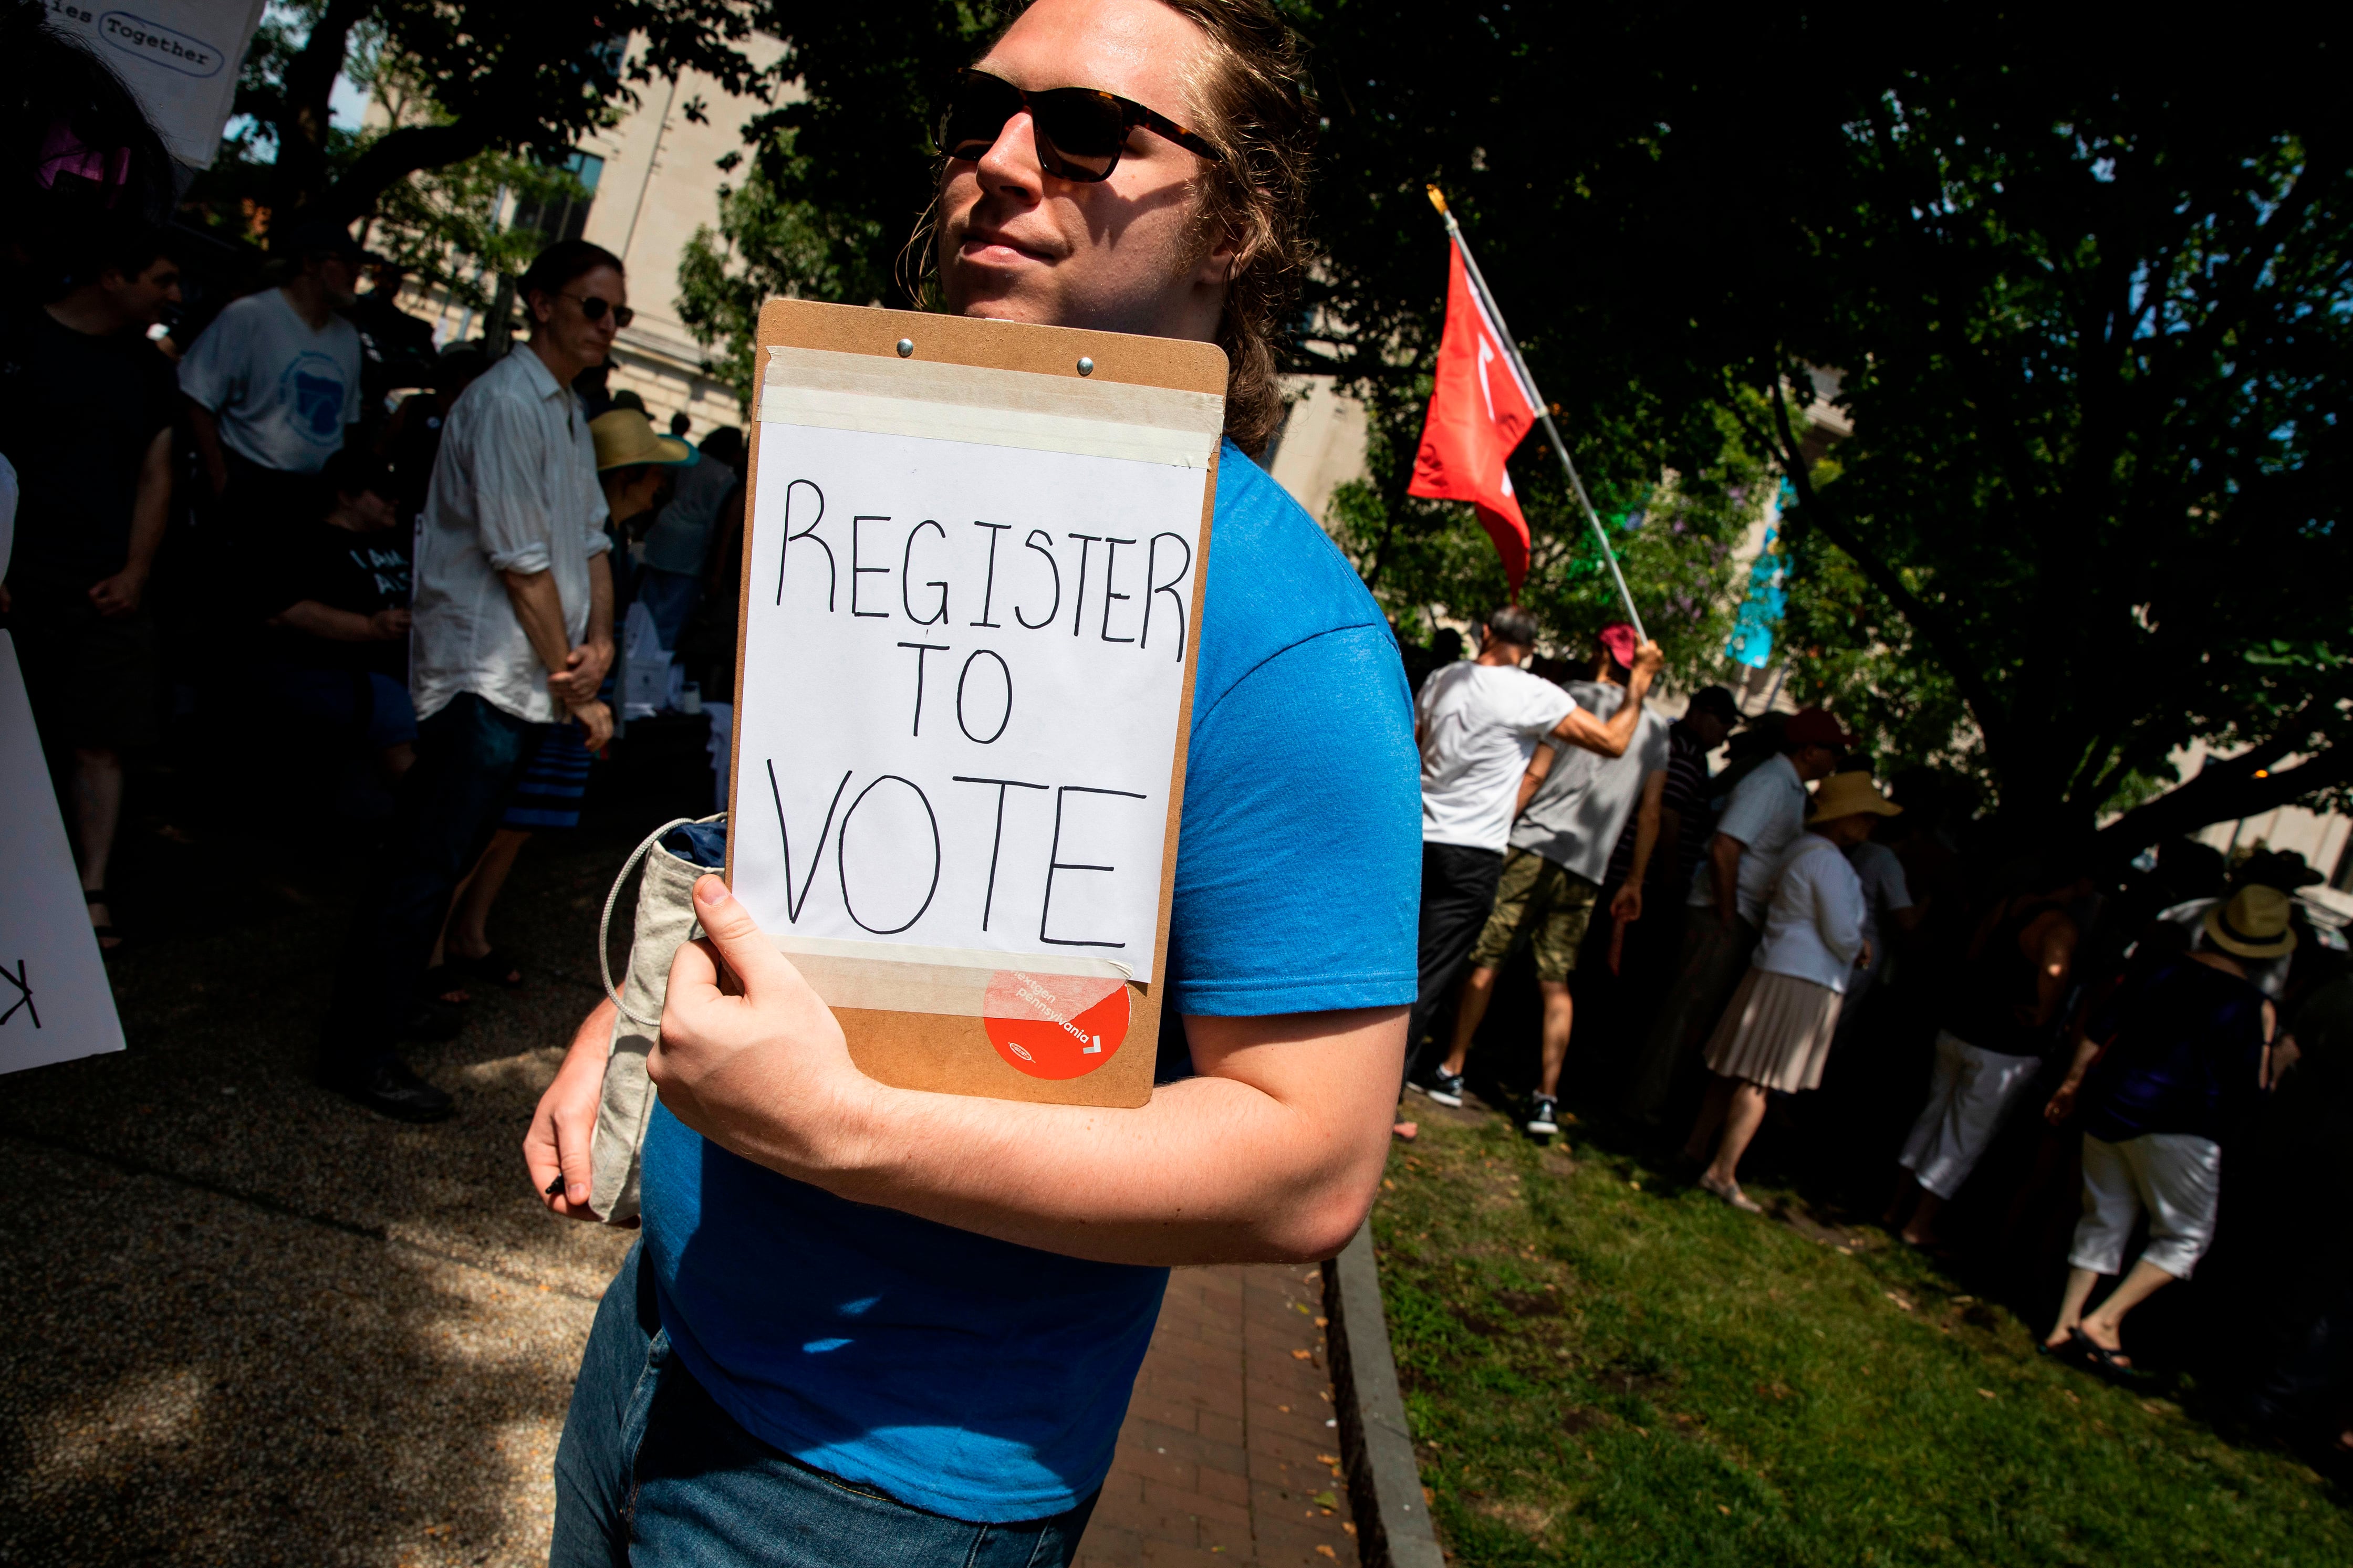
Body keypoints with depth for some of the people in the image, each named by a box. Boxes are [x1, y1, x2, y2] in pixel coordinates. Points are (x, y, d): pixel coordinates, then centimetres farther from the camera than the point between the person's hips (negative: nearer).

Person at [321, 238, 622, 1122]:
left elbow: (590, 538, 16)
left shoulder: (568, 410, 17)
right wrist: (575, 691, -11)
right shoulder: (506, 402, -13)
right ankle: (356, 1050, 2)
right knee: (428, 859, -6)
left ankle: (391, 996, 31)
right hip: (484, 673, -9)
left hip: (528, 680, 9)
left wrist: (600, 640, -1)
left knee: (446, 851, 17)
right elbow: (522, 563, -16)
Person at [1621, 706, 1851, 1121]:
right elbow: (1724, 850, -25)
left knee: (1700, 1013, 12)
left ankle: (1648, 1098, 19)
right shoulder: (1768, 785, -17)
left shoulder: (1791, 789, 15)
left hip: (1743, 920, 10)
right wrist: (1727, 917, -19)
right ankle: (1644, 1102, 5)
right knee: (1689, 1009, -4)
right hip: (1722, 916, -10)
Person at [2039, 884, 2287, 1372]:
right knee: (2186, 1236, 11)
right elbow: (2251, 1090, -8)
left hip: (2107, 1107, 5)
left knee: (2106, 1220, 16)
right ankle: (2105, 1319, -1)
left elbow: (2099, 1032, 9)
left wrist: (2073, 1084, 19)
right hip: (2175, 1126, -5)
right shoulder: (2254, 1006, -8)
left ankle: (2065, 1324, 15)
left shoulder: (2160, 971, 5)